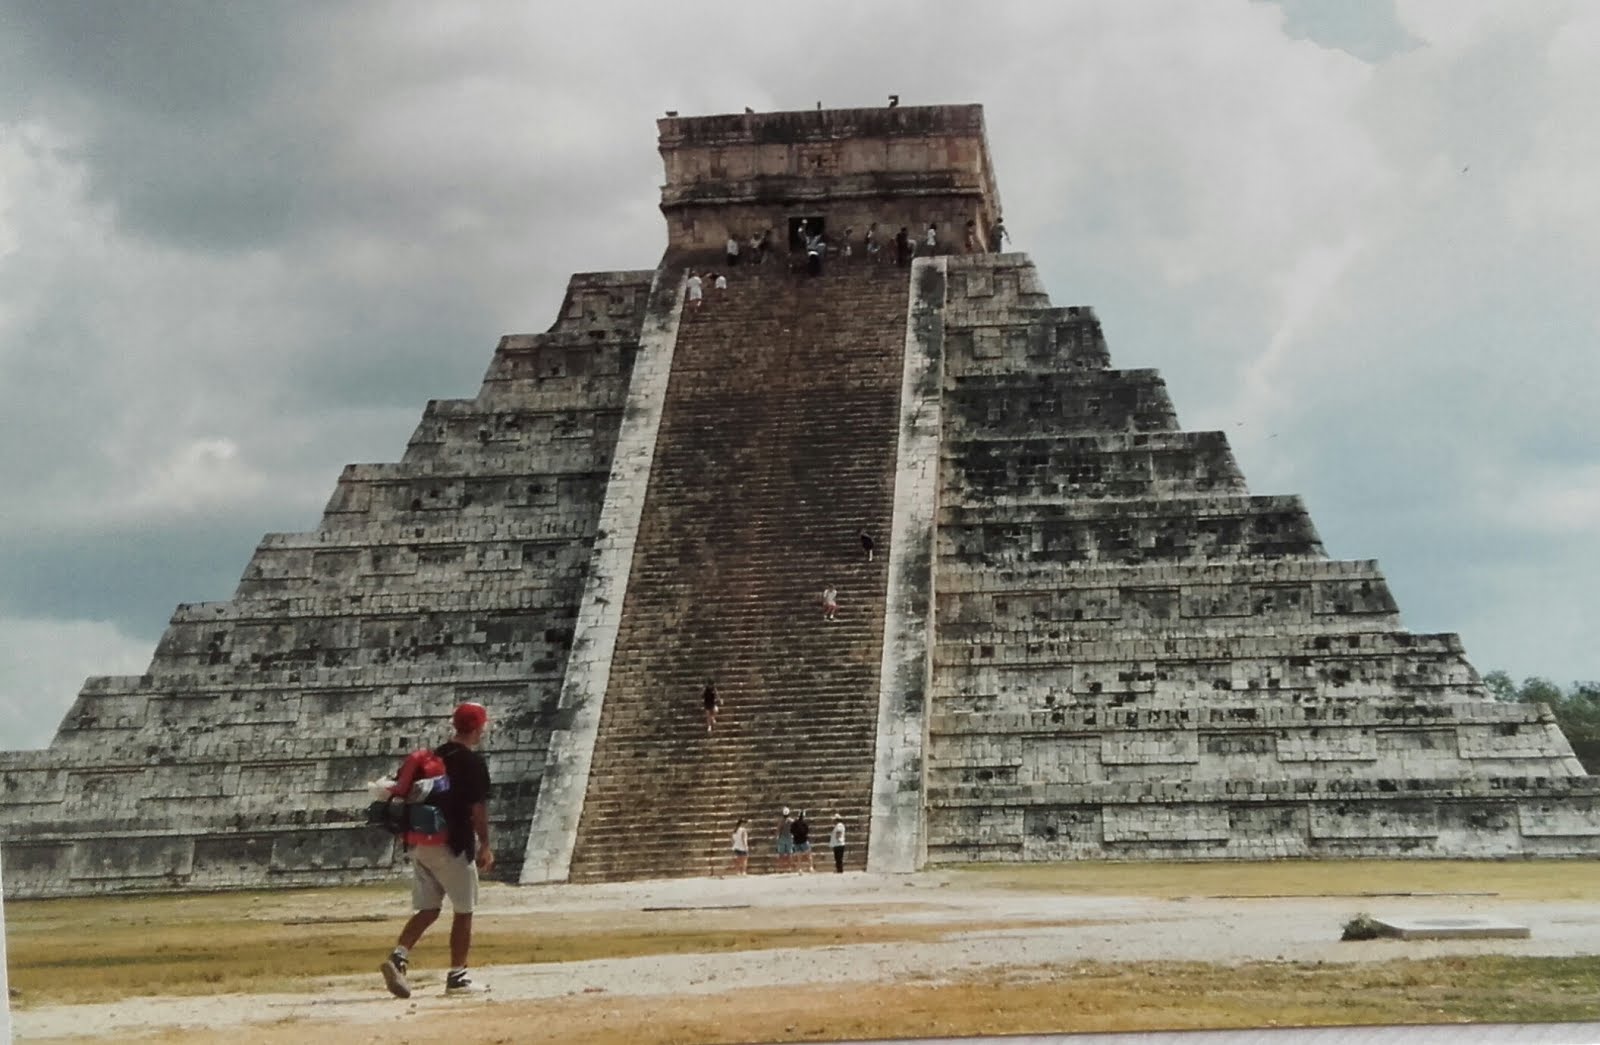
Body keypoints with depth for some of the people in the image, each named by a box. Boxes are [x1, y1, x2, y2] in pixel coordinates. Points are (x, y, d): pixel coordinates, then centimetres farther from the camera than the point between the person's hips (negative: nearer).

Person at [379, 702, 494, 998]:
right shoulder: (472, 762, -10)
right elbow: (478, 809, -13)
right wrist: (485, 846, -6)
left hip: (420, 842, 7)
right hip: (452, 844, -7)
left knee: (427, 909, 11)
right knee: (463, 911, 5)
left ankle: (398, 957, -10)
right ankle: (457, 976, 9)